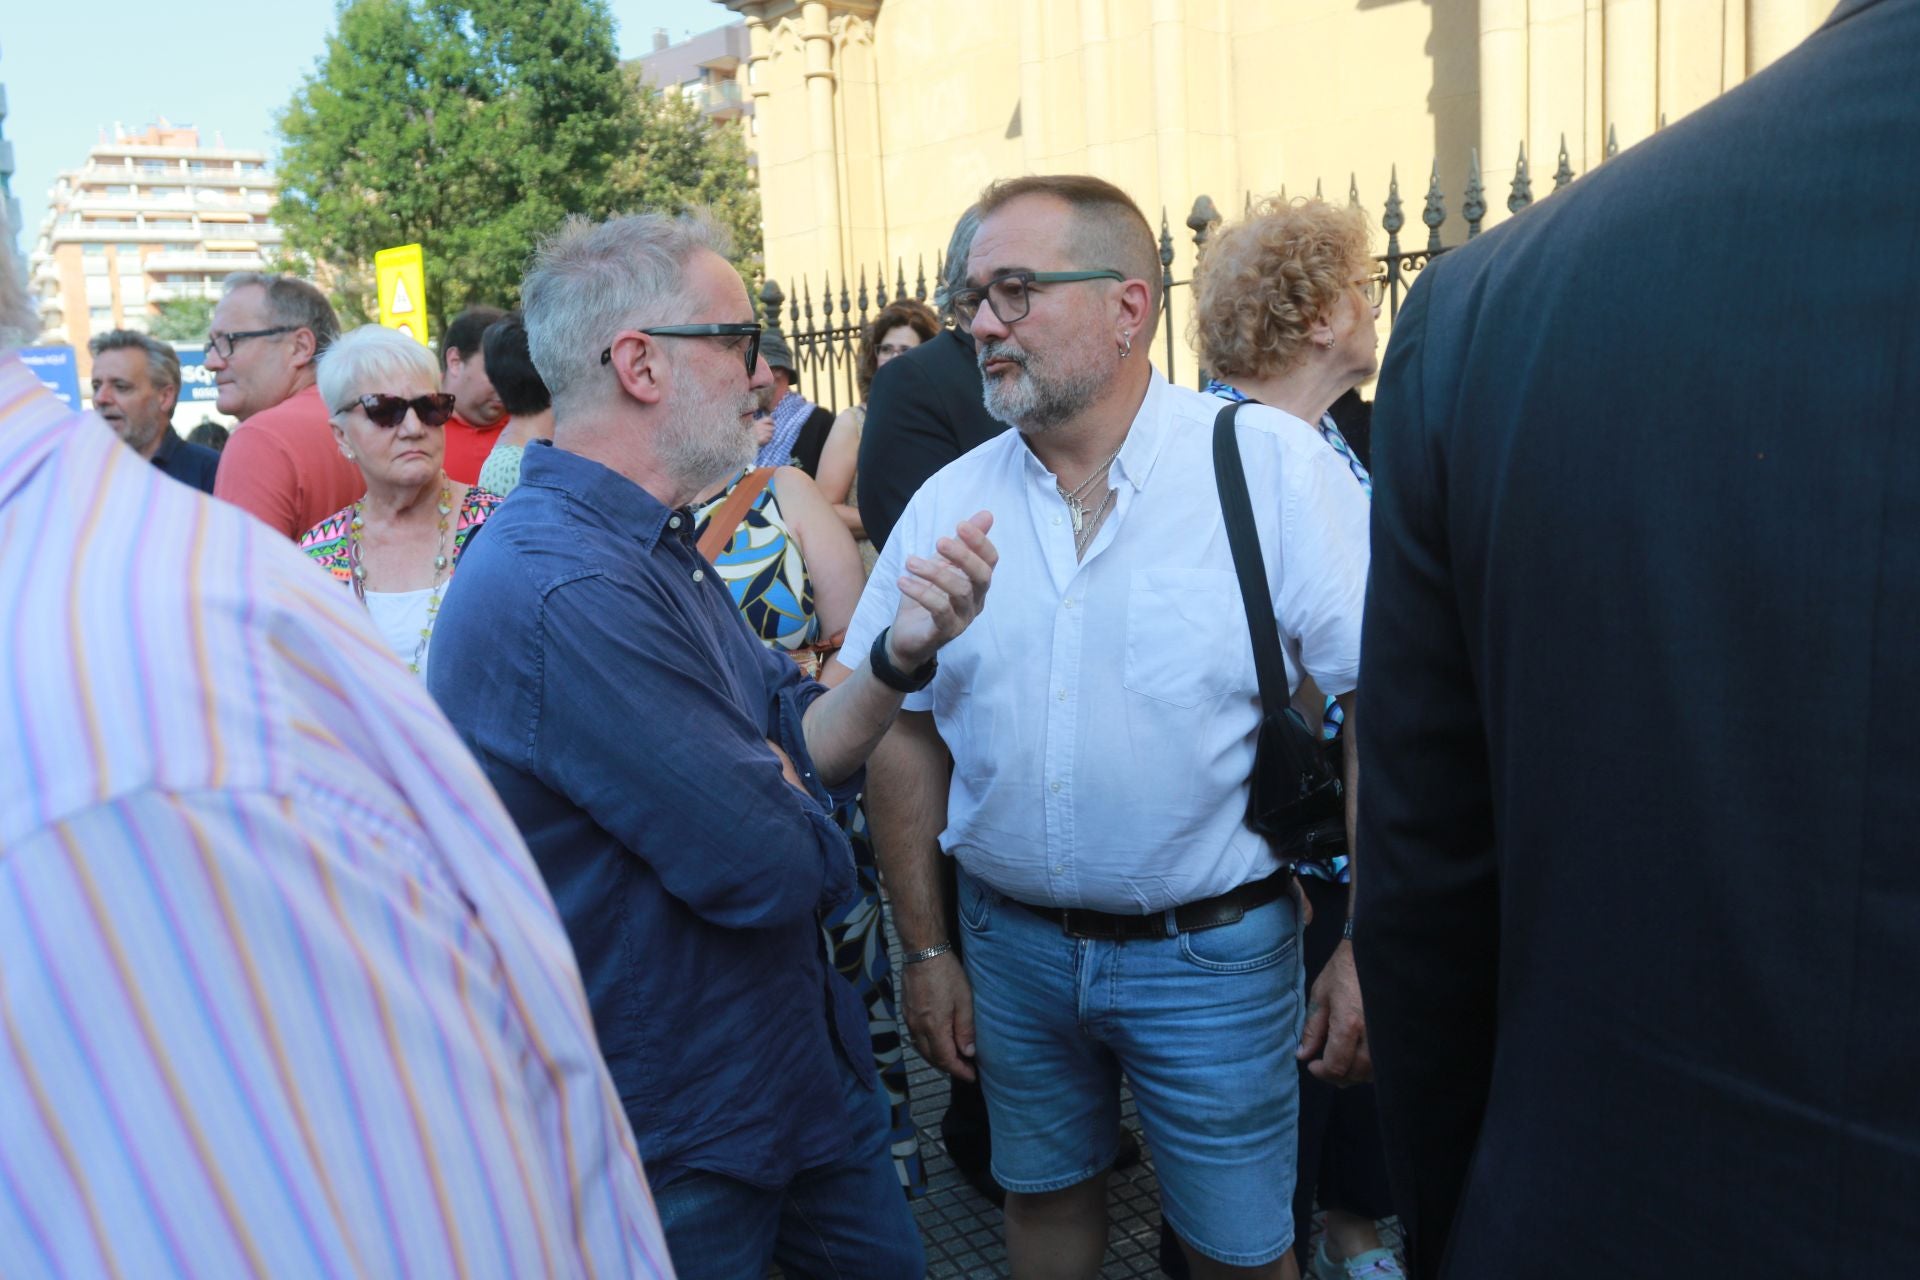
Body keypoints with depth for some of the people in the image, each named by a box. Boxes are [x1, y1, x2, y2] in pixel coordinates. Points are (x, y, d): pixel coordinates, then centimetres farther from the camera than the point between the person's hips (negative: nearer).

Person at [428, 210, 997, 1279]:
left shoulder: (656, 547, 5)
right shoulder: (567, 588, -30)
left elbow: (804, 749, 4)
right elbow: (775, 864, -28)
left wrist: (904, 654, -15)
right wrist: (790, 788, -6)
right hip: (680, 1139, -9)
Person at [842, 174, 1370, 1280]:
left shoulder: (1274, 465, -13)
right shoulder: (946, 504, -2)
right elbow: (903, 731, 4)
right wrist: (926, 948, 4)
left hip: (1214, 950, -3)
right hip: (1011, 943, 3)